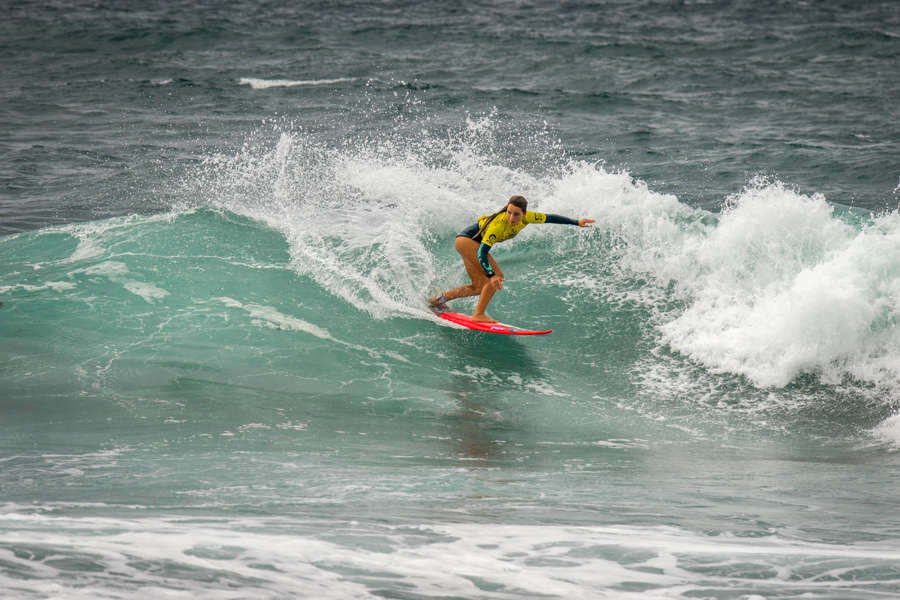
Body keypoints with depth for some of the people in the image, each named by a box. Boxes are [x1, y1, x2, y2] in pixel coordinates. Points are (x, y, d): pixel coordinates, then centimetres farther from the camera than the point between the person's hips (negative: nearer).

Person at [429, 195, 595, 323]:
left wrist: (576, 223, -2)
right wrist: (492, 275, -52)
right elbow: (482, 252, -39)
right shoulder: (499, 224, -37)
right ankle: (479, 314, -18)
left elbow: (550, 218, -4)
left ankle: (440, 299, 26)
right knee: (498, 276, -21)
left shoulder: (526, 217, -18)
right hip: (467, 239, -8)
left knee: (479, 287, 15)